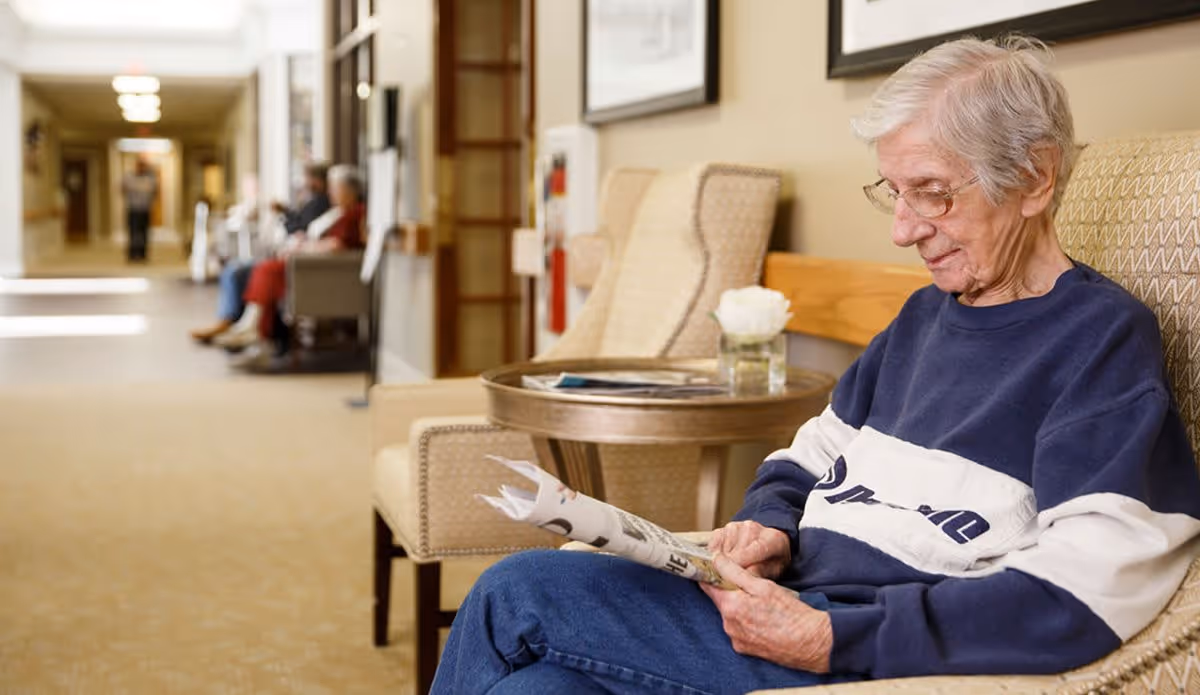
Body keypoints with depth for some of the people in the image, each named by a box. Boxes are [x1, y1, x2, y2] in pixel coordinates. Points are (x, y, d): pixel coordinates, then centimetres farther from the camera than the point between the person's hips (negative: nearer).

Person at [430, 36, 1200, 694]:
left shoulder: (1105, 339, -10)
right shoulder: (926, 315, 16)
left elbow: (1079, 599, -21)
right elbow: (814, 455, 23)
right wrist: (769, 523, -2)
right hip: (792, 599, 7)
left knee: (517, 594, -13)